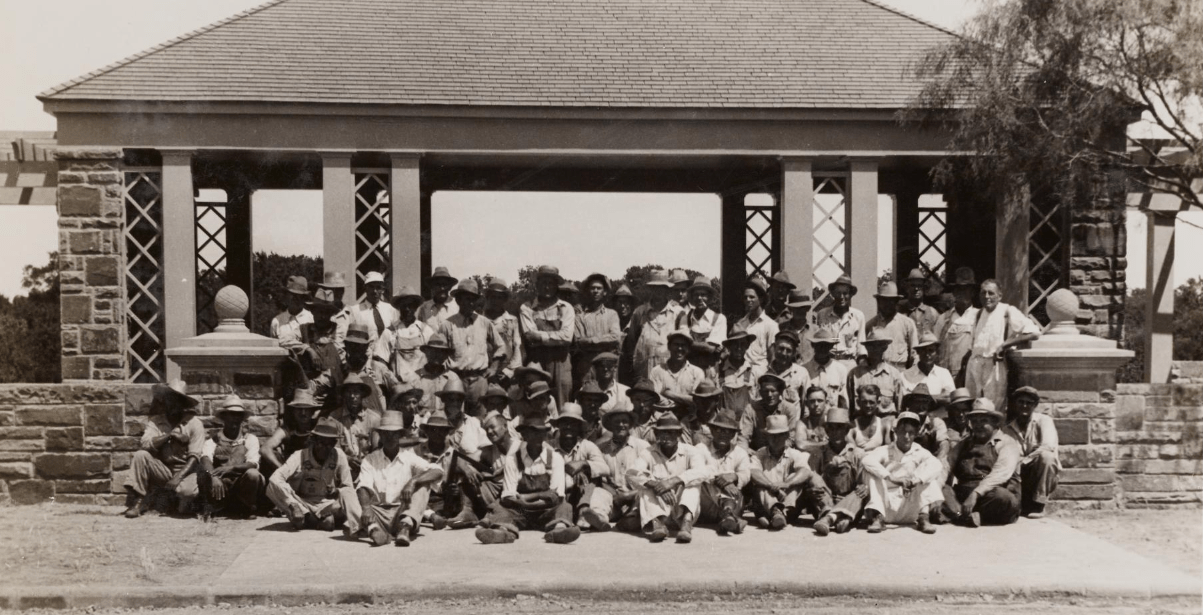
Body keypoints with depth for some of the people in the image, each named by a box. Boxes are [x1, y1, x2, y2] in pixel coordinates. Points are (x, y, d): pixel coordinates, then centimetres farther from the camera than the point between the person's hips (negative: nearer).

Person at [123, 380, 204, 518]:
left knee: (187, 491, -34)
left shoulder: (194, 424, -6)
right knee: (140, 455, -22)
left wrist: (178, 477, -26)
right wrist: (169, 435, -24)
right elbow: (146, 444, -13)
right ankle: (137, 501, -12)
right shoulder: (156, 421, 4)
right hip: (162, 469, 3)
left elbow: (194, 457, -14)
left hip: (184, 470, -3)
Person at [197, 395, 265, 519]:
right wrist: (214, 477, -34)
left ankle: (249, 509, -6)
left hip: (242, 486, 0)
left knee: (252, 474, -31)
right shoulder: (213, 440, 9)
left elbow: (253, 464, -7)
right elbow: (205, 459, -12)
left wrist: (231, 468, -26)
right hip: (220, 487, 0)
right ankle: (211, 507, -6)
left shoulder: (250, 439, 10)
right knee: (202, 473, -26)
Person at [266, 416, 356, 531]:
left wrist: (337, 491, -29)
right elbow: (275, 479, -22)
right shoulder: (300, 456, -10)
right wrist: (293, 505, -34)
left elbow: (349, 488, -3)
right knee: (273, 486, -27)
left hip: (327, 505, 0)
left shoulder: (339, 456, -6)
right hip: (302, 503, 0)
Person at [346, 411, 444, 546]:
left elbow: (438, 472, -8)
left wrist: (413, 481, -27)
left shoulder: (409, 458, 6)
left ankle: (405, 527, -40)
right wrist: (366, 507, -31)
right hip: (377, 513, 0)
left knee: (423, 485, -19)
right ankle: (374, 529, -51)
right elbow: (363, 486, -8)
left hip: (402, 514, 0)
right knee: (351, 500, -23)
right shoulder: (370, 460, 8)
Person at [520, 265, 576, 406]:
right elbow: (530, 336, -6)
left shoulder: (566, 308, 7)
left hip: (560, 362, 1)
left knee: (562, 406, 1)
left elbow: (567, 337, -5)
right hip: (536, 361, -1)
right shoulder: (527, 308, 5)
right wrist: (555, 336, -7)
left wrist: (540, 336, -7)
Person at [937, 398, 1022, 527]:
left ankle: (958, 515, -35)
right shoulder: (964, 444, 23)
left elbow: (1000, 473, -12)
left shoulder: (1006, 443, 6)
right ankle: (964, 515, -44)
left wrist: (975, 494, -26)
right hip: (962, 494, 4)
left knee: (1003, 497, -36)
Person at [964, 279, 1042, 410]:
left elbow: (1034, 333, -13)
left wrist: (1004, 345, -14)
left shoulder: (1008, 312, -3)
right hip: (975, 366, 6)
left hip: (995, 366, -6)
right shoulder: (979, 314, 16)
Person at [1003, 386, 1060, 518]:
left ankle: (1037, 505, -21)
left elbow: (1049, 446, -22)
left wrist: (1023, 461, -25)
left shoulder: (1043, 420, -3)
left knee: (1046, 456, -33)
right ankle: (1023, 505, -1)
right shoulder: (1007, 430, 7)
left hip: (1041, 478, -2)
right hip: (1019, 475, 2)